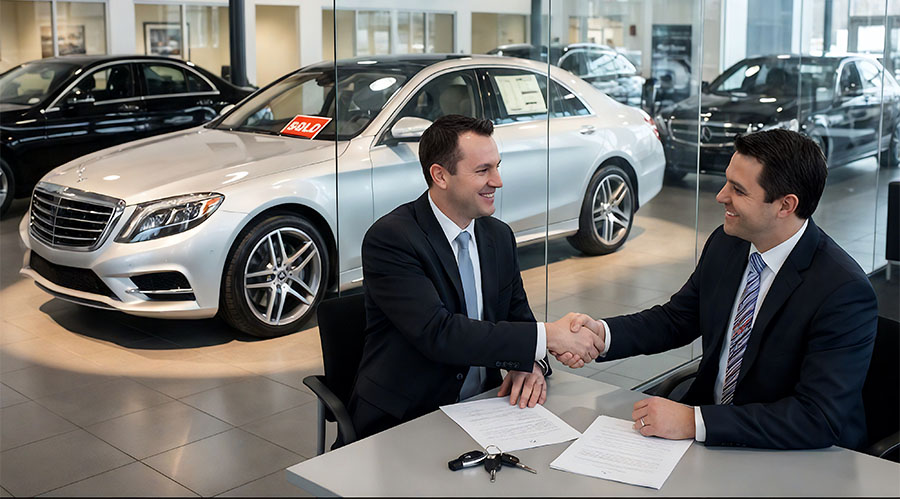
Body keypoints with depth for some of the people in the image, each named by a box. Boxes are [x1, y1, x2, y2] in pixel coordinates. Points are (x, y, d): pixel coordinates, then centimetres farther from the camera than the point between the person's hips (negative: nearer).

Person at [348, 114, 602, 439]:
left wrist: (531, 365, -11)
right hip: (403, 422, -6)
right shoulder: (389, 238, -16)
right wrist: (547, 337, -24)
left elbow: (519, 320, 14)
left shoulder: (499, 236, 8)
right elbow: (437, 333, -26)